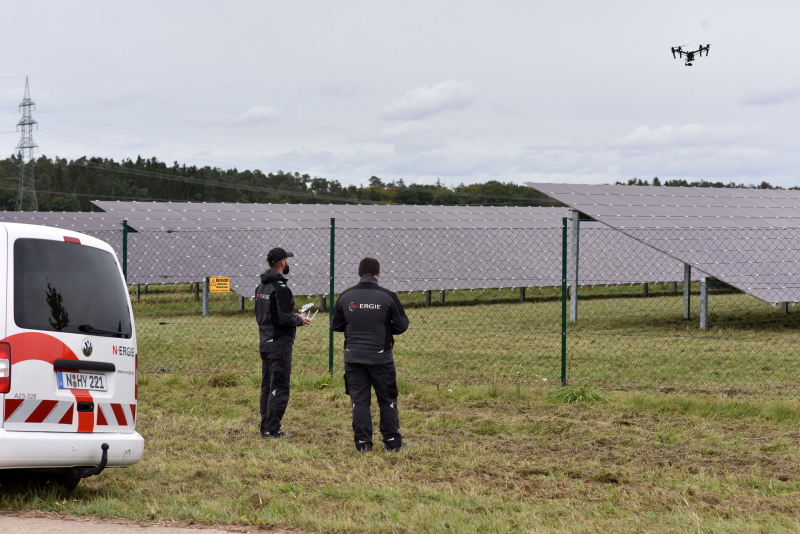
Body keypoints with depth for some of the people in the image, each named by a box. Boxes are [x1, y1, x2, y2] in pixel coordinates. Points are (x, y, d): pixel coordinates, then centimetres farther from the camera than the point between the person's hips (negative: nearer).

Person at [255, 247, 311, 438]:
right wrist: (299, 319, -2)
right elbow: (284, 319, -22)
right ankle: (273, 429, -4)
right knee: (279, 388, -4)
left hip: (265, 342, 9)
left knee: (267, 386, 13)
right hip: (280, 344, -9)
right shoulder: (280, 289, -17)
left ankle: (266, 427, 16)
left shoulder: (261, 287, 11)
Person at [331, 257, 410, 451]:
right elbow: (401, 325, -3)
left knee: (359, 400, 7)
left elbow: (335, 325, 7)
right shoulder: (387, 296, -7)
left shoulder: (346, 296, -1)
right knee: (387, 400, 9)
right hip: (381, 356, -2)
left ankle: (362, 443, 6)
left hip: (353, 357, 2)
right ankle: (392, 442, 12)